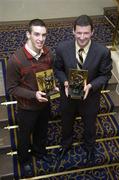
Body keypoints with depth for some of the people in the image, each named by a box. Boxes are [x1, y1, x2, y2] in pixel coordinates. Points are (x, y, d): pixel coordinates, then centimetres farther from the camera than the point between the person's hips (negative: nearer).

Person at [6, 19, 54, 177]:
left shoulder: (48, 53, -13)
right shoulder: (15, 60, -29)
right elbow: (12, 88, -19)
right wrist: (33, 95, -29)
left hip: (45, 103, 5)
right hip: (27, 107, -4)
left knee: (42, 131, 29)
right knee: (25, 135, 22)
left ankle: (39, 151, 59)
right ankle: (24, 159, 51)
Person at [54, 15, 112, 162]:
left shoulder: (103, 52, -24)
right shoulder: (62, 48, -20)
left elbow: (105, 74, -11)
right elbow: (58, 69, -4)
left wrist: (90, 86, -27)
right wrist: (65, 82, -23)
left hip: (90, 96, -1)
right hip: (68, 94, 1)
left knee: (89, 124, 25)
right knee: (66, 122, 27)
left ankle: (89, 146, 59)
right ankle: (66, 143, 61)